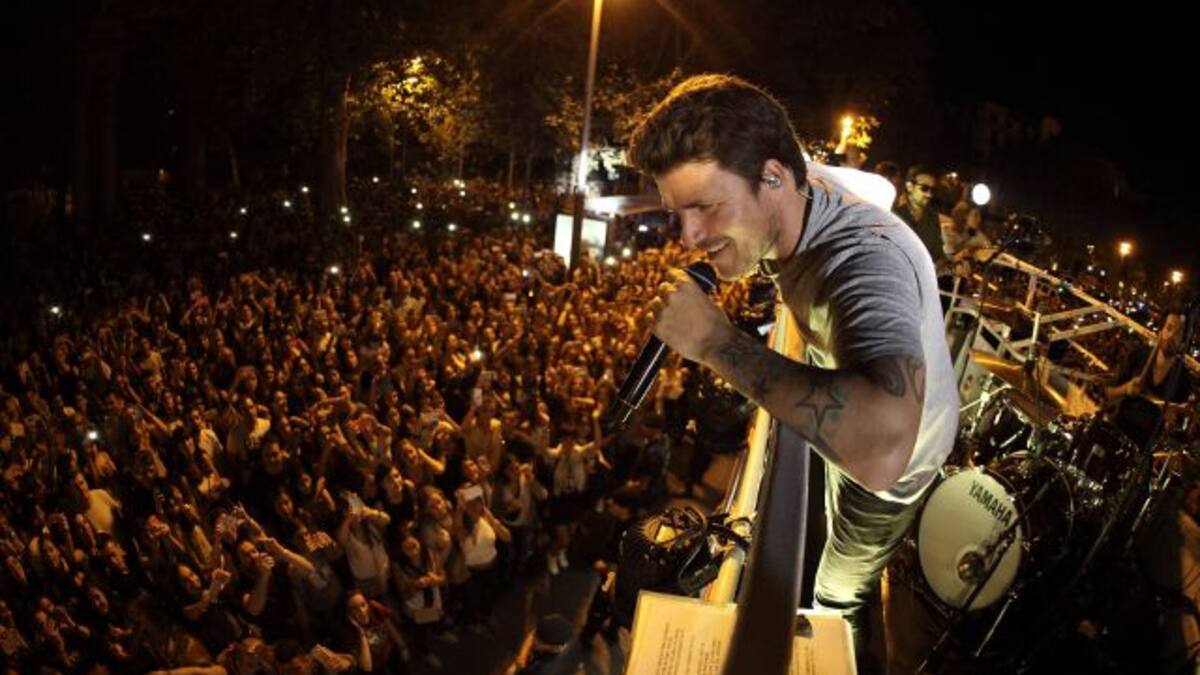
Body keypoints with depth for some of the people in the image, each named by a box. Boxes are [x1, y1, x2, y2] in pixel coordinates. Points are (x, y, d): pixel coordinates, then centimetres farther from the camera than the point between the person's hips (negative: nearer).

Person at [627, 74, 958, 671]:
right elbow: (875, 185, 6)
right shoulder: (806, 182, -22)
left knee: (838, 599, 16)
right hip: (855, 426, 8)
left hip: (898, 455, -8)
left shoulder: (868, 261, -49)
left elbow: (881, 452, -68)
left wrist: (716, 342, -59)